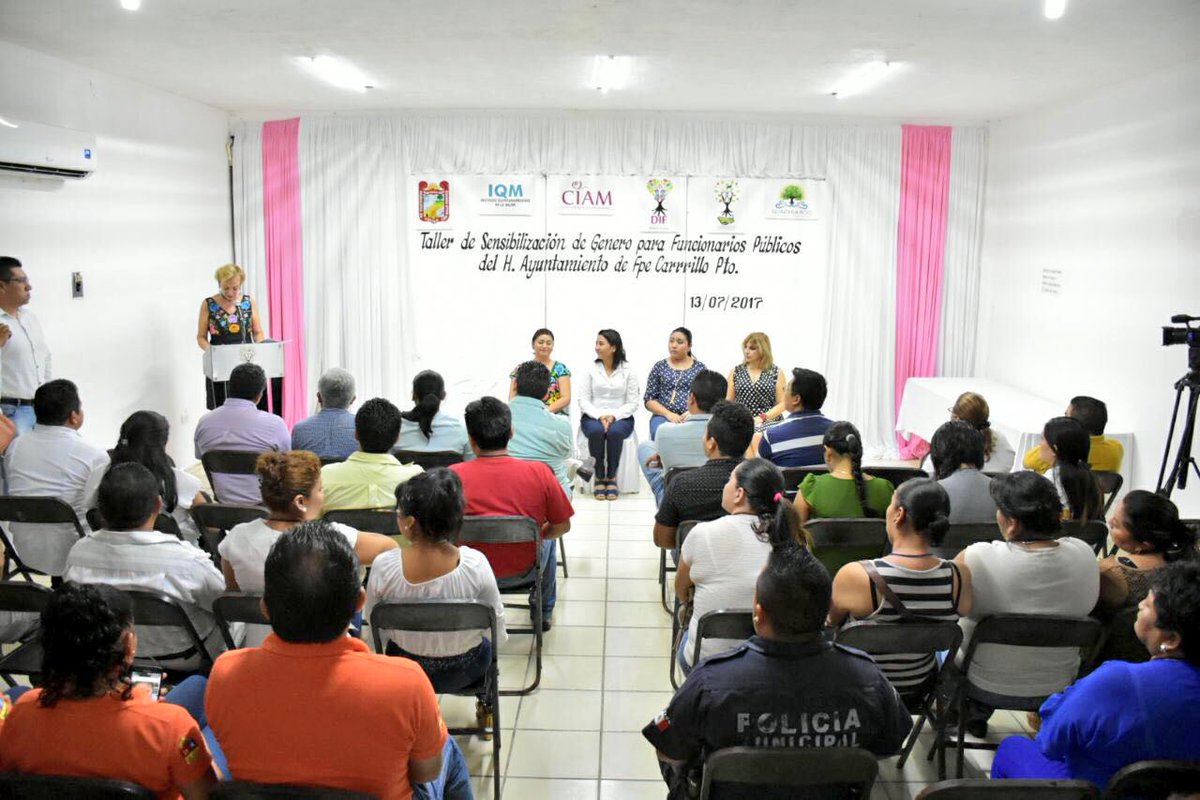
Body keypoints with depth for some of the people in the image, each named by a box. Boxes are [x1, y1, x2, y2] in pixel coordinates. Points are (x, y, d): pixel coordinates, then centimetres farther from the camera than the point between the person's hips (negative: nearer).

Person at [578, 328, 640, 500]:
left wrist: (614, 415, -18)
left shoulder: (628, 371, 2)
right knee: (596, 430, -34)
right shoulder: (590, 369, 4)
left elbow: (632, 403, -2)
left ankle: (612, 477, -20)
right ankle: (599, 477, -20)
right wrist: (600, 415, -17)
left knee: (615, 431, -35)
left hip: (620, 417, 0)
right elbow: (583, 400, -1)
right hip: (593, 416, 1)